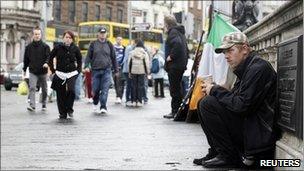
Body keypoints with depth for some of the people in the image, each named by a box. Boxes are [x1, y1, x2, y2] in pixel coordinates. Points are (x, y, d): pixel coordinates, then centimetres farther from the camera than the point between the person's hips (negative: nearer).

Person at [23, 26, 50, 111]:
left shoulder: (45, 46, 0)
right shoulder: (28, 47, 6)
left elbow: (48, 56, -6)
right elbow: (26, 59, 14)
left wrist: (46, 63, -27)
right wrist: (24, 70, 16)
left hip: (43, 71, 0)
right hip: (33, 72, 0)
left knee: (44, 89, 11)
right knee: (32, 87, -15)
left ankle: (44, 104, 26)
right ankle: (32, 105, -20)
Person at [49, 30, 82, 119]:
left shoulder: (75, 48, 1)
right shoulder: (58, 47, -2)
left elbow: (79, 59, 17)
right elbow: (50, 58, 10)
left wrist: (78, 70, 8)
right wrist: (53, 70, 6)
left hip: (72, 73, 0)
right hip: (60, 74, 0)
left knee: (71, 90, -20)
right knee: (61, 95, 1)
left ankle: (69, 109, 2)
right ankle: (62, 113, 13)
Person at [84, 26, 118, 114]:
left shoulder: (109, 44, 9)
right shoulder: (93, 44, 7)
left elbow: (113, 58, 14)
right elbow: (88, 56, 5)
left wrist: (116, 69, 14)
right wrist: (86, 66, -9)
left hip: (106, 70, 0)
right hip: (95, 70, 0)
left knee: (105, 89, -10)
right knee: (96, 89, 6)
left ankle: (103, 107, -11)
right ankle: (95, 104, 30)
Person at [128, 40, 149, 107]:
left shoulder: (132, 52, 6)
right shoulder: (144, 53, -2)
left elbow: (129, 63, 8)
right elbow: (146, 64, -3)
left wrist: (129, 72, 15)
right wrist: (147, 72, 4)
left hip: (133, 71, 2)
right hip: (141, 71, -2)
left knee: (134, 85, 7)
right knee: (140, 86, 1)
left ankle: (134, 101, 6)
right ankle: (139, 101, -1)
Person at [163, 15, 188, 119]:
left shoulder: (173, 32, -11)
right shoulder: (180, 32, 20)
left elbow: (177, 44, -31)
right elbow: (186, 48, 25)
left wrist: (171, 56, -22)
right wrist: (185, 61, 23)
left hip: (174, 65, -10)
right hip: (181, 65, 10)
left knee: (174, 89, -7)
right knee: (178, 88, 15)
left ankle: (175, 111, -5)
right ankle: (179, 109, 20)